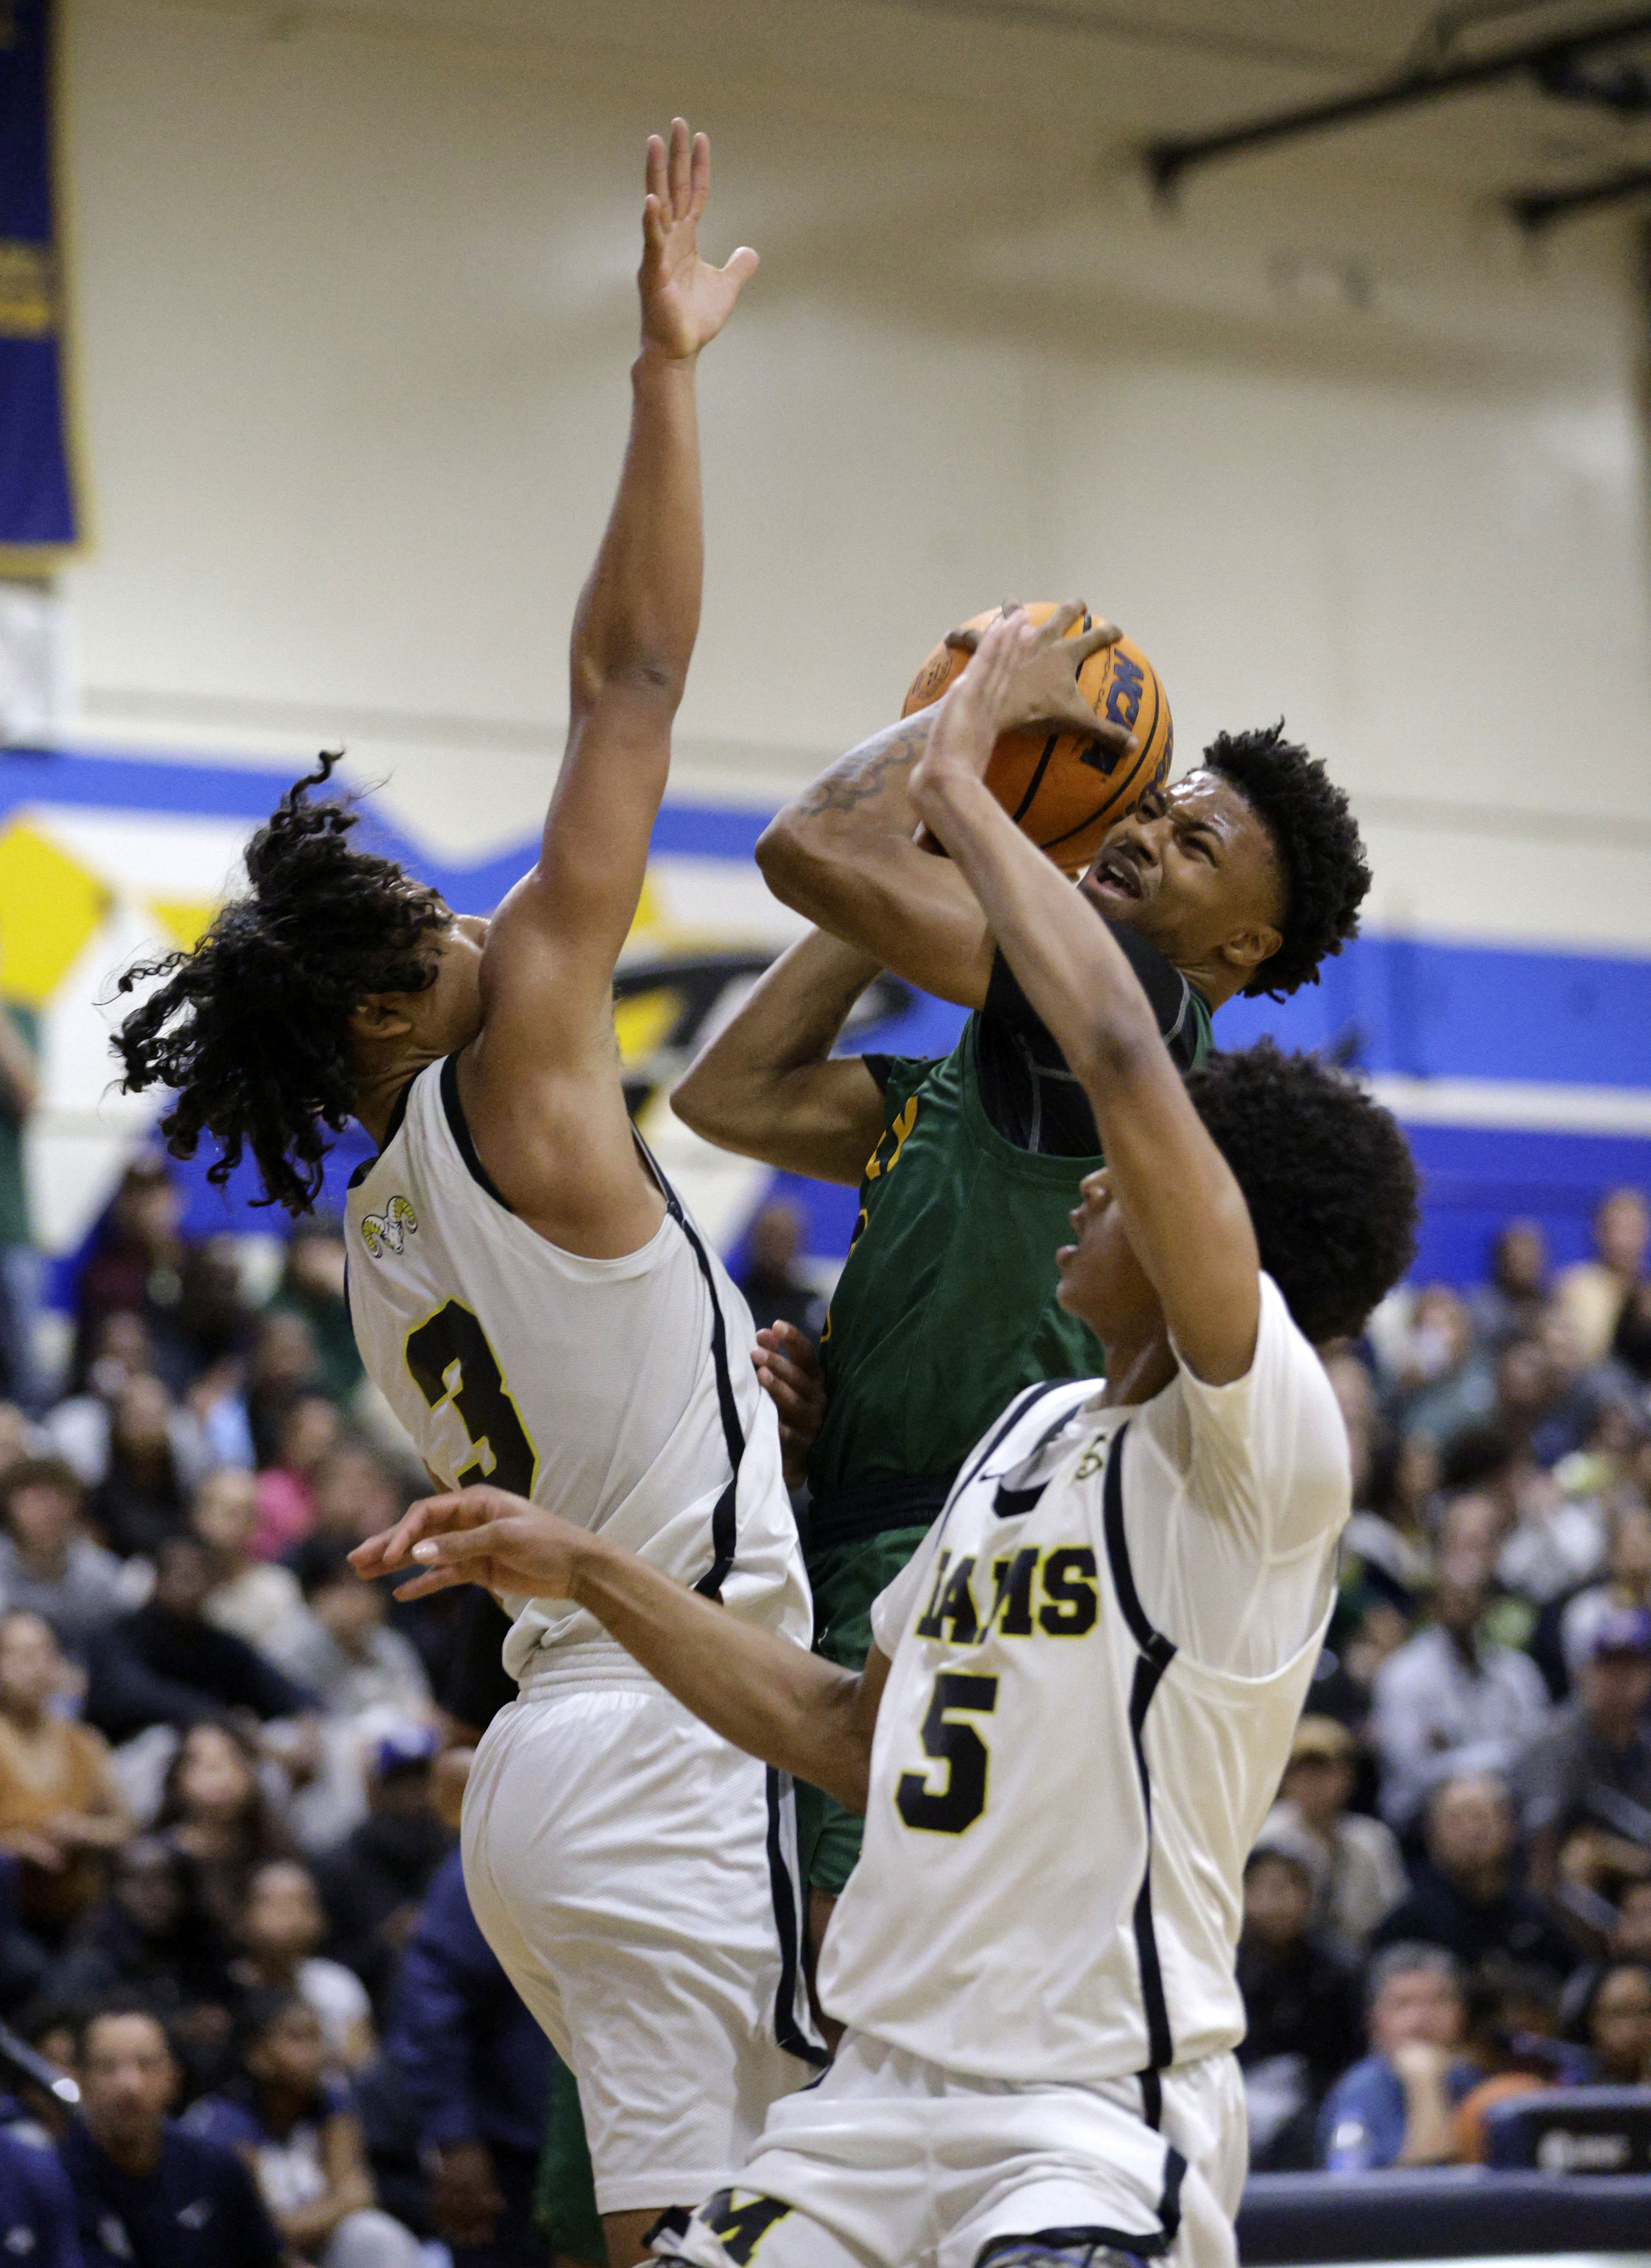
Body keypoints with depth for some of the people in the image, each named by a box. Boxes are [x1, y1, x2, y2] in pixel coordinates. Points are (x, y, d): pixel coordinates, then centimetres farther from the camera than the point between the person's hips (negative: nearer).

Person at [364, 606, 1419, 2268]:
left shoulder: (1268, 1442, -12)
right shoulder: (1034, 1427, 16)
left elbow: (1125, 1061, -26)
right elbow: (855, 1736, 24)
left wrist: (961, 796, -15)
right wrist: (587, 1574, 20)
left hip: (1099, 2117, -9)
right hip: (884, 2086, 9)